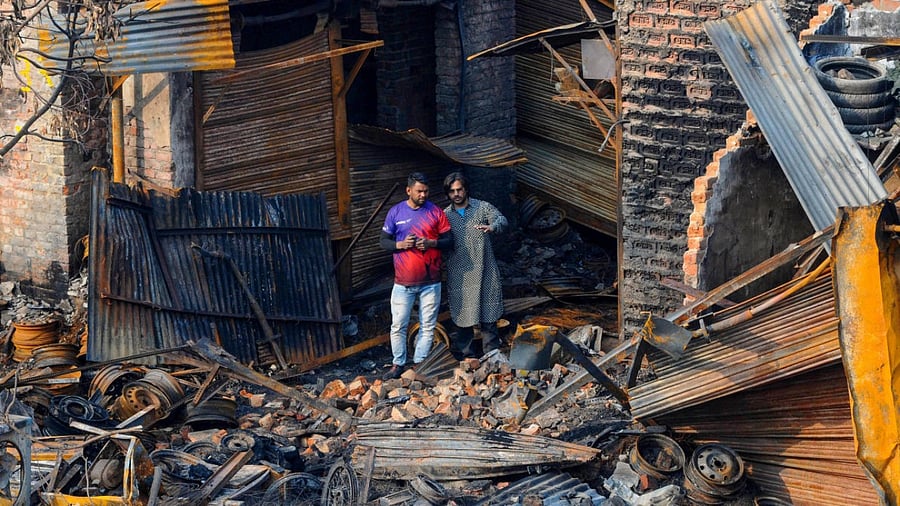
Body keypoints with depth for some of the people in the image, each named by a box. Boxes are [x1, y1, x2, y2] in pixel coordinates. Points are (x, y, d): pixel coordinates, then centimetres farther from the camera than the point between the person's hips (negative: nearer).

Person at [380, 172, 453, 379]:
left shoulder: (435, 212, 2)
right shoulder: (395, 212, 2)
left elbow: (449, 240, 4)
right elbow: (384, 241, 5)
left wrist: (431, 243, -15)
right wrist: (401, 244, -14)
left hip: (430, 281, 0)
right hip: (403, 281, 0)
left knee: (428, 326, 4)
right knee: (398, 325, 1)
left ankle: (419, 364, 14)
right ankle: (398, 364, 12)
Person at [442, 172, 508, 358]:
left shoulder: (483, 208, 1)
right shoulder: (445, 215, 8)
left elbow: (502, 220, -15)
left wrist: (492, 227, -37)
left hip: (484, 272, -2)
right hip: (459, 276, 2)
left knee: (488, 316, 1)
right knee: (462, 315, 5)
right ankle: (468, 357, 15)